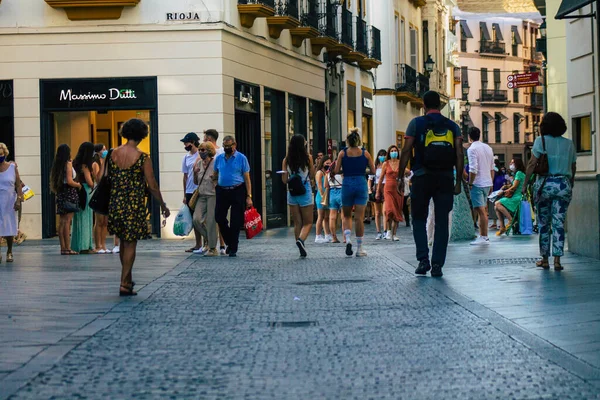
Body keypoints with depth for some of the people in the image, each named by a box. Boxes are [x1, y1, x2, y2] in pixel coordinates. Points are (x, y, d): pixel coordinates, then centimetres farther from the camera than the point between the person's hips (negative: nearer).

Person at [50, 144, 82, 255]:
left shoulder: (57, 164, 12)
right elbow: (69, 181, -16)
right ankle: (67, 248, -8)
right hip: (69, 192, -7)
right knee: (67, 221, -8)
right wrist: (79, 185, -1)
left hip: (60, 193, 7)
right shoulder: (68, 163, -9)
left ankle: (63, 248, 10)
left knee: (62, 222, 7)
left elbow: (53, 181, 13)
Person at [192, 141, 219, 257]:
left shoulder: (215, 163, -6)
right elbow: (195, 182, 17)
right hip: (201, 195, 6)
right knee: (196, 219, -7)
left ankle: (212, 248, 2)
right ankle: (209, 239, 15)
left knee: (211, 221, -6)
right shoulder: (199, 163, 11)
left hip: (212, 195, -6)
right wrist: (195, 173, 0)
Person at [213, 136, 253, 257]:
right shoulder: (219, 158, 11)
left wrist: (249, 196, -6)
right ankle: (229, 243, 23)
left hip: (237, 191, -3)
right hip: (222, 191, 4)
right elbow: (215, 176, 18)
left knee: (236, 222, -2)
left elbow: (247, 178, -1)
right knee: (220, 218, 2)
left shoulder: (241, 158, 1)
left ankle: (233, 249, 6)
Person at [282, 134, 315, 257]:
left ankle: (302, 250, 9)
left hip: (292, 193, 2)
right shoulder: (308, 158, -6)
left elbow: (284, 180, -1)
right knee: (308, 222, 5)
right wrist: (314, 166, 15)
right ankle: (301, 239, -23)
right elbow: (311, 176, 2)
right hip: (305, 192, -2)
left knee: (297, 223, 11)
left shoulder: (286, 160, -2)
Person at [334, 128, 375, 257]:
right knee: (359, 218, 1)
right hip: (361, 184, 0)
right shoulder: (365, 153, 1)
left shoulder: (343, 153, -1)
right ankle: (359, 248, 2)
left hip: (347, 184, 0)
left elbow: (336, 171, -5)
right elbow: (373, 171, 3)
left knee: (347, 216, 15)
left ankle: (347, 239, -9)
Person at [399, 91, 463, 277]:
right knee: (441, 223, 5)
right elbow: (459, 154, 2)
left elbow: (406, 151, -4)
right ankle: (437, 265, 1)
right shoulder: (452, 126, 9)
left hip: (422, 178, -2)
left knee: (419, 220, 11)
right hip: (446, 178, 2)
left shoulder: (416, 124, 3)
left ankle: (423, 259, -3)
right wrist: (458, 181, 6)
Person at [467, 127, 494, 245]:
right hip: (487, 182, 8)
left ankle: (484, 237, -9)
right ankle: (482, 235, 18)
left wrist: (470, 183, -11)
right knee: (483, 210, 14)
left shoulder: (472, 149, -12)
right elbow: (492, 168, 15)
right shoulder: (488, 148, 11)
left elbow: (473, 169, -20)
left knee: (481, 211, -8)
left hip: (477, 183, -8)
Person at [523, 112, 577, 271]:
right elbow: (573, 168, 12)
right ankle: (557, 260, -4)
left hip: (544, 184, -2)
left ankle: (544, 259, 12)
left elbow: (532, 164, -7)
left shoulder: (541, 141, -2)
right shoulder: (569, 143, 7)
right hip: (564, 185, 2)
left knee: (543, 223, 8)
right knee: (559, 223, 1)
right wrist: (570, 186, 24)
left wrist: (525, 184, -1)